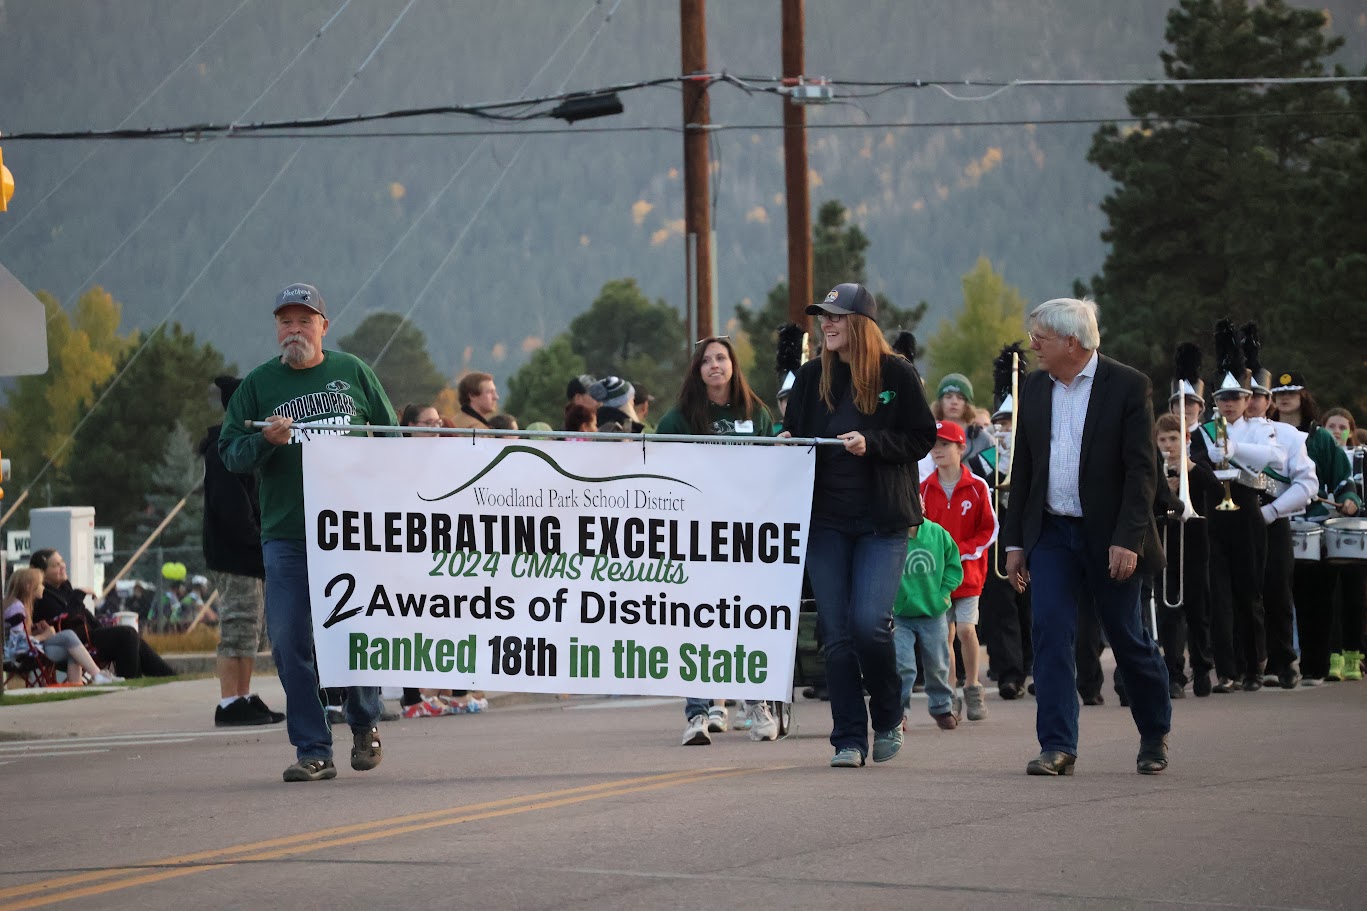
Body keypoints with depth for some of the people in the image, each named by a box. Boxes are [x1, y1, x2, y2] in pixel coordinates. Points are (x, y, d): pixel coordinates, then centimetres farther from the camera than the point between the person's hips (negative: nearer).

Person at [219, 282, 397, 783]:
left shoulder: (353, 372, 8)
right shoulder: (258, 384, 7)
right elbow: (230, 452, 4)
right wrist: (264, 441, -16)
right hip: (285, 535, 1)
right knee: (289, 643, -5)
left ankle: (364, 723, 27)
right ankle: (313, 751, 1)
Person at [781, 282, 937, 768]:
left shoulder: (897, 374, -2)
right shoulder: (811, 376, 10)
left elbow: (923, 437, -1)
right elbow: (793, 434, 19)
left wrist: (872, 444, -15)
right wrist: (786, 442, -4)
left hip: (881, 520, -4)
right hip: (825, 519, 4)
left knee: (869, 623, -14)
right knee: (836, 634, 1)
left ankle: (888, 716, 10)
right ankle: (849, 740, 7)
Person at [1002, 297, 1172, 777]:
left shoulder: (1127, 386, -8)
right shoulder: (1034, 388, 7)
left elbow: (1141, 468, -12)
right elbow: (1022, 469, 12)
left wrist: (1128, 539, -19)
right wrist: (1015, 540, 8)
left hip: (1109, 538, -4)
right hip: (1051, 533, 4)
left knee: (1129, 639, 6)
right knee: (1050, 633, -9)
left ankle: (1155, 736, 26)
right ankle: (1058, 747, -8)